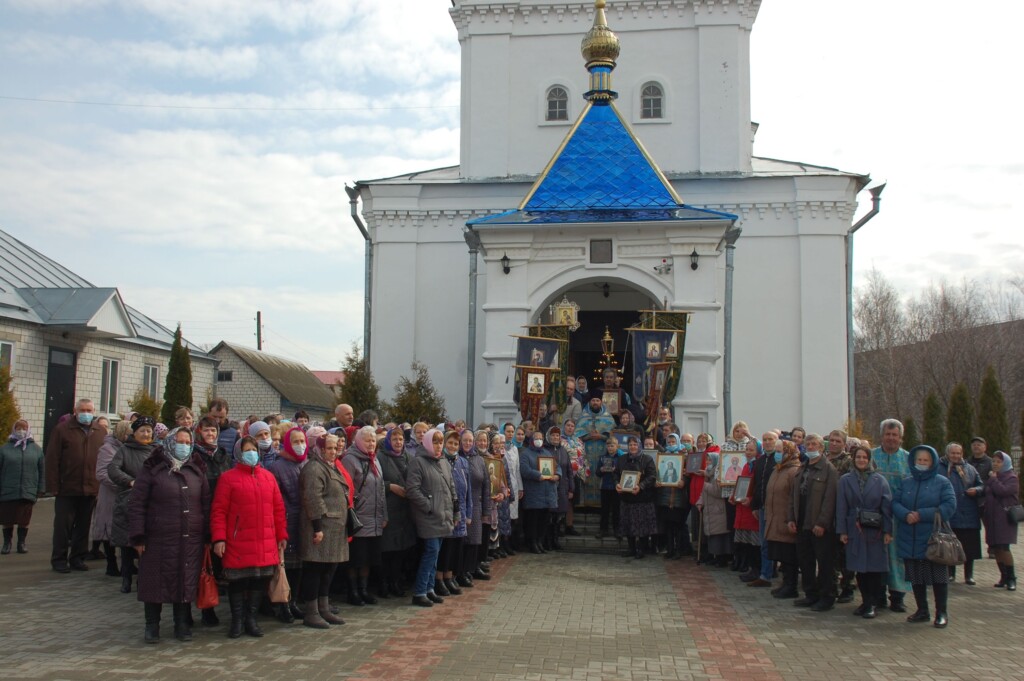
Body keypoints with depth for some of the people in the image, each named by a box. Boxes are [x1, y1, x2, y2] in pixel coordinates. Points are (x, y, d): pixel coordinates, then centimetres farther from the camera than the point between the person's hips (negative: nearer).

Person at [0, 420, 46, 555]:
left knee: (25, 520, 6)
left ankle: (21, 543, 18)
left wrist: (40, 489, 3)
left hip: (28, 492, 1)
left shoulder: (36, 449, 7)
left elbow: (42, 471, 7)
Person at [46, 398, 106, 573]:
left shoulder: (101, 432, 8)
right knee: (63, 525, 4)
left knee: (84, 525, 10)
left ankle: (78, 558, 20)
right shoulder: (62, 430, -1)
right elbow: (52, 459, -5)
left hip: (91, 489, 3)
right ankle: (59, 559, 14)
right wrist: (53, 486, -10)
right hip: (67, 488, -3)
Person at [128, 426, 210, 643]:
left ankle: (182, 624, 20)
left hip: (190, 540, 3)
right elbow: (136, 503, -3)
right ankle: (152, 625, 20)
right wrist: (138, 536, -8)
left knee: (187, 582, 7)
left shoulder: (196, 470, 10)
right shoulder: (152, 468, -2)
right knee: (156, 581, 4)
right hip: (158, 539, -3)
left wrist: (207, 535, 7)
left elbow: (206, 504, 12)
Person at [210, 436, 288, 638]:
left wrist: (282, 535, 11)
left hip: (266, 544, 4)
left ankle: (251, 618, 22)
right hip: (238, 544, -4)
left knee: (260, 580, 6)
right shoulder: (228, 478, -2)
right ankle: (237, 620, 19)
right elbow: (218, 511, -5)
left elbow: (278, 508, 13)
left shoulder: (268, 477, 11)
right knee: (238, 581, 3)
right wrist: (219, 539, -11)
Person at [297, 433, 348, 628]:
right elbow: (313, 499, -20)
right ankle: (311, 613, 3)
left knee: (329, 569, 13)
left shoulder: (331, 468, 20)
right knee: (314, 569, -3)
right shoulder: (314, 469, -12)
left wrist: (342, 526, 23)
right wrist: (317, 527, -23)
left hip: (334, 529, 10)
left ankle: (324, 609, 21)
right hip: (321, 528, -10)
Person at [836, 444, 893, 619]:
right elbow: (841, 506, 3)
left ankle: (873, 604, 6)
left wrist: (888, 531, -6)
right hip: (854, 531, 1)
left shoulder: (879, 480, 3)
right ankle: (866, 601, 15)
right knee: (859, 568, 4)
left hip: (875, 531, -1)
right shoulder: (845, 480, 6)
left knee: (875, 567, -2)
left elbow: (887, 506, 0)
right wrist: (842, 531, -2)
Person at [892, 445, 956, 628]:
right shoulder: (905, 482, 12)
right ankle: (922, 611, 21)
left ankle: (941, 612, 13)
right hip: (910, 540, 4)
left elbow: (949, 506, -11)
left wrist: (922, 515, -16)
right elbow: (895, 503, 4)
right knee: (916, 577, 9)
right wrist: (906, 515, -18)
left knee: (938, 575, 1)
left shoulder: (942, 482, 0)